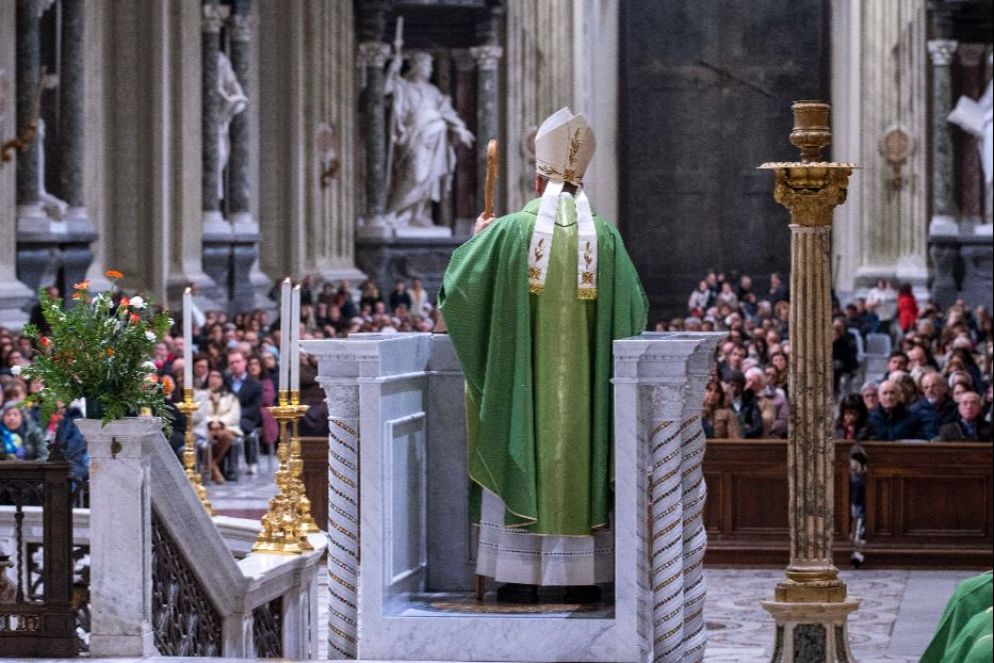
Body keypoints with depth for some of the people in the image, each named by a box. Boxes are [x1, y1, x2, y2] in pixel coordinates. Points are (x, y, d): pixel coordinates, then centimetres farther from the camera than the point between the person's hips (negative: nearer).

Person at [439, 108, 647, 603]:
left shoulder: (510, 231, -7)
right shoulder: (604, 237, -1)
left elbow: (458, 289, -2)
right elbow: (634, 311, 5)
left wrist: (476, 239, 14)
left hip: (521, 375, -1)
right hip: (586, 382, 1)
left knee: (521, 463, 3)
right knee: (581, 465, 6)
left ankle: (519, 577, 1)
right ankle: (582, 576, 5)